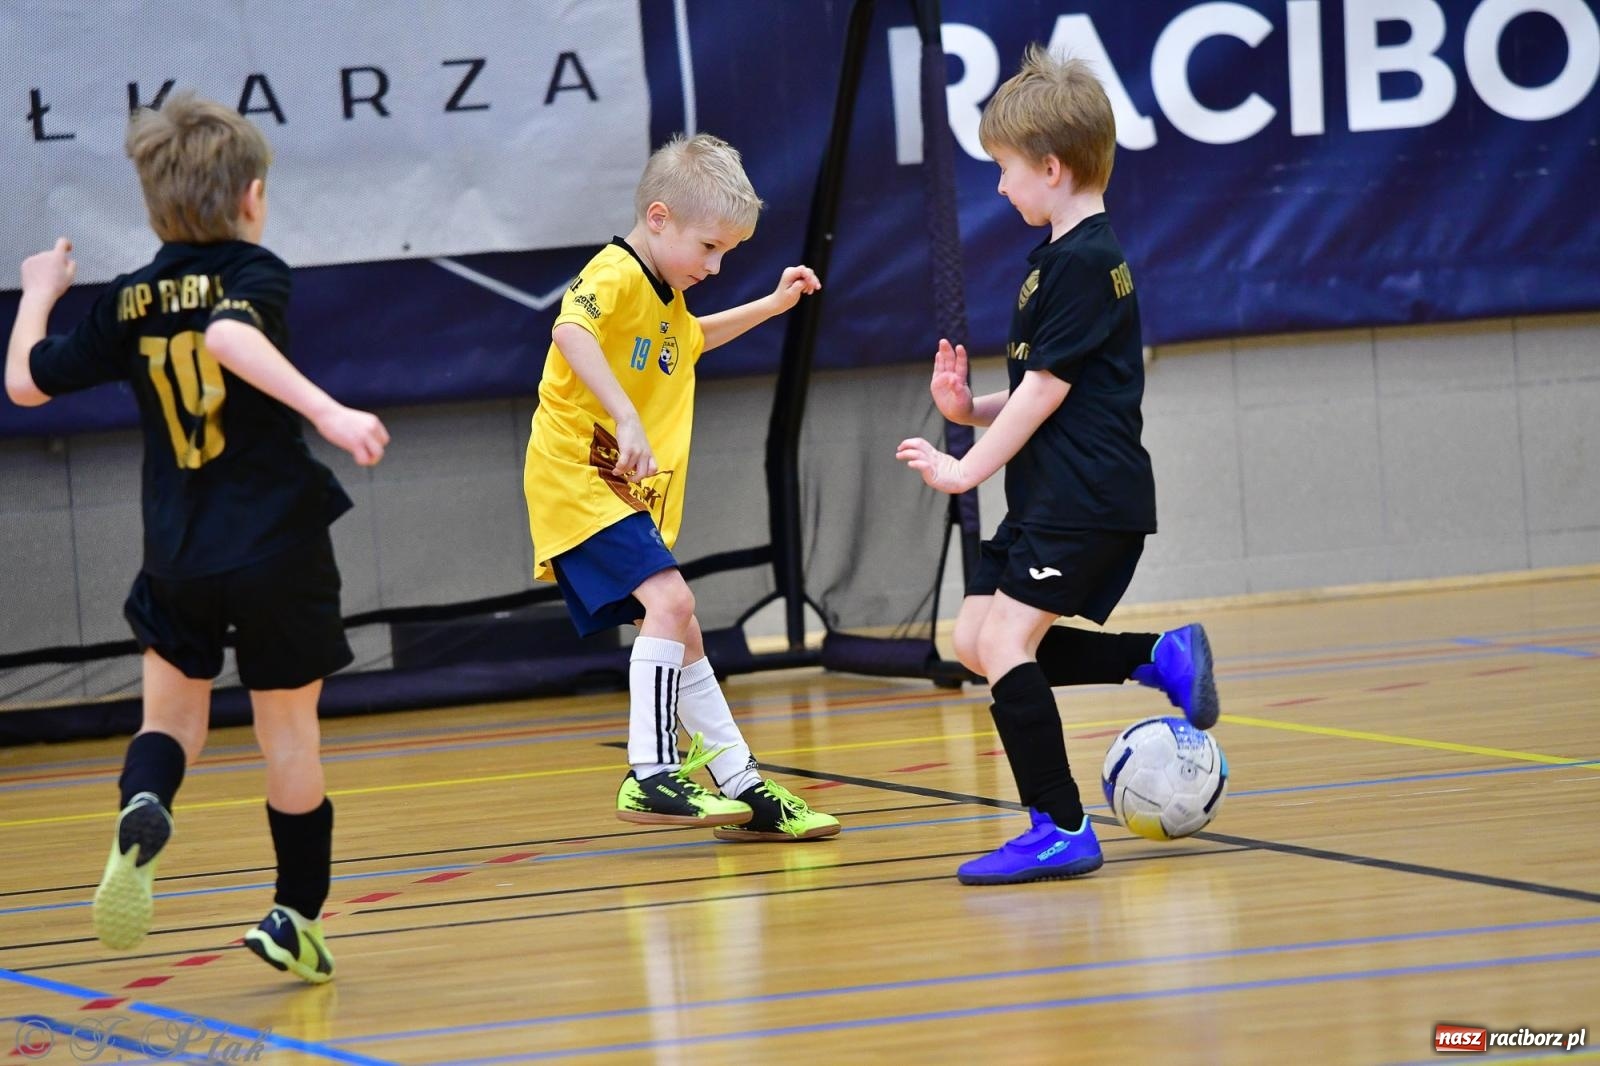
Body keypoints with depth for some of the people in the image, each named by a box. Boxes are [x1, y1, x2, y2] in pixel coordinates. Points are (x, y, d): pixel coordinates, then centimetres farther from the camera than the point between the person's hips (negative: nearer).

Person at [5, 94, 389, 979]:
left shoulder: (127, 301, 3)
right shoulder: (253, 272, -9)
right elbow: (230, 335, -31)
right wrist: (327, 412, -40)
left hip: (177, 559, 3)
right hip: (277, 543, -3)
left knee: (172, 710, 16)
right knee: (289, 732, 10)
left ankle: (143, 810, -18)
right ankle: (295, 919, 18)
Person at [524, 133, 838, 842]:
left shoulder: (666, 298, 18)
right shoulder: (615, 274, -15)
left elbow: (691, 339, 43)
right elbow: (570, 332, -37)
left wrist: (771, 305, 34)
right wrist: (626, 416, -47)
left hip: (627, 493, 10)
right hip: (577, 478, -10)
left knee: (679, 638, 13)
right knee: (669, 599, -24)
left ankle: (743, 789, 19)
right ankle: (650, 776, -24)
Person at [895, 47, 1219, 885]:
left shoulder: (1082, 263, -15)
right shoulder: (1065, 255, 17)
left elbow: (1047, 388, -16)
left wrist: (969, 469, -10)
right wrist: (970, 408, 7)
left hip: (1088, 501, -10)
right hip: (1051, 496, 10)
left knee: (1005, 641, -14)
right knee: (975, 641, 7)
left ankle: (1061, 831, -11)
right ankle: (1162, 659, 13)